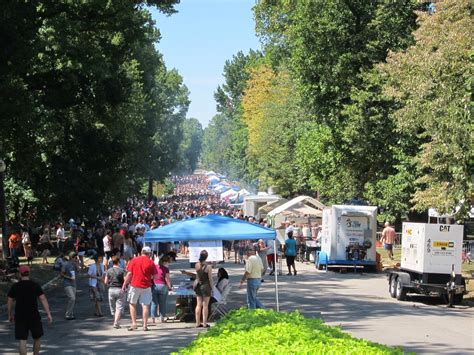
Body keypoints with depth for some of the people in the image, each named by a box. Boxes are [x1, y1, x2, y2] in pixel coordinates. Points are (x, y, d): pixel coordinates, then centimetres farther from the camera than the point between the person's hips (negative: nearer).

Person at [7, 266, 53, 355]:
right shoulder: (35, 285, -3)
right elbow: (43, 299, -9)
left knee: (22, 341, 1)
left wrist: (10, 315, 19)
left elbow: (10, 302, 6)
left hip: (20, 317, 1)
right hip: (34, 316, 0)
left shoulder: (15, 287, 1)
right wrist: (48, 314, -10)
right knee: (37, 338, 18)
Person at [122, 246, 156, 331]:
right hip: (146, 286, 0)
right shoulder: (151, 262, -1)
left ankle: (134, 323, 5)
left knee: (132, 304, 12)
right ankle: (145, 325, 2)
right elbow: (155, 276, -2)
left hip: (135, 285, 0)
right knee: (145, 305, 3)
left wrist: (124, 284, 4)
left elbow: (129, 274, -3)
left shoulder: (134, 260, -1)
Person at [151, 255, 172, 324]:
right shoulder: (165, 269, -6)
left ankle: (153, 318, 4)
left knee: (154, 303, 8)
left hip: (154, 286, 3)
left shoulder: (154, 267, 5)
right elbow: (167, 279, -10)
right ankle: (162, 318, 6)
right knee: (162, 303, 6)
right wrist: (170, 286, -2)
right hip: (162, 286, -3)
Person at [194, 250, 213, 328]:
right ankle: (204, 323, 4)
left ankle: (198, 323, 13)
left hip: (199, 286, 5)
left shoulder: (197, 265, -2)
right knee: (205, 305, 2)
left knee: (199, 305, 11)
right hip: (206, 286, -5)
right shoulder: (208, 267, -16)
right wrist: (212, 288, -1)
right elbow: (210, 279, -11)